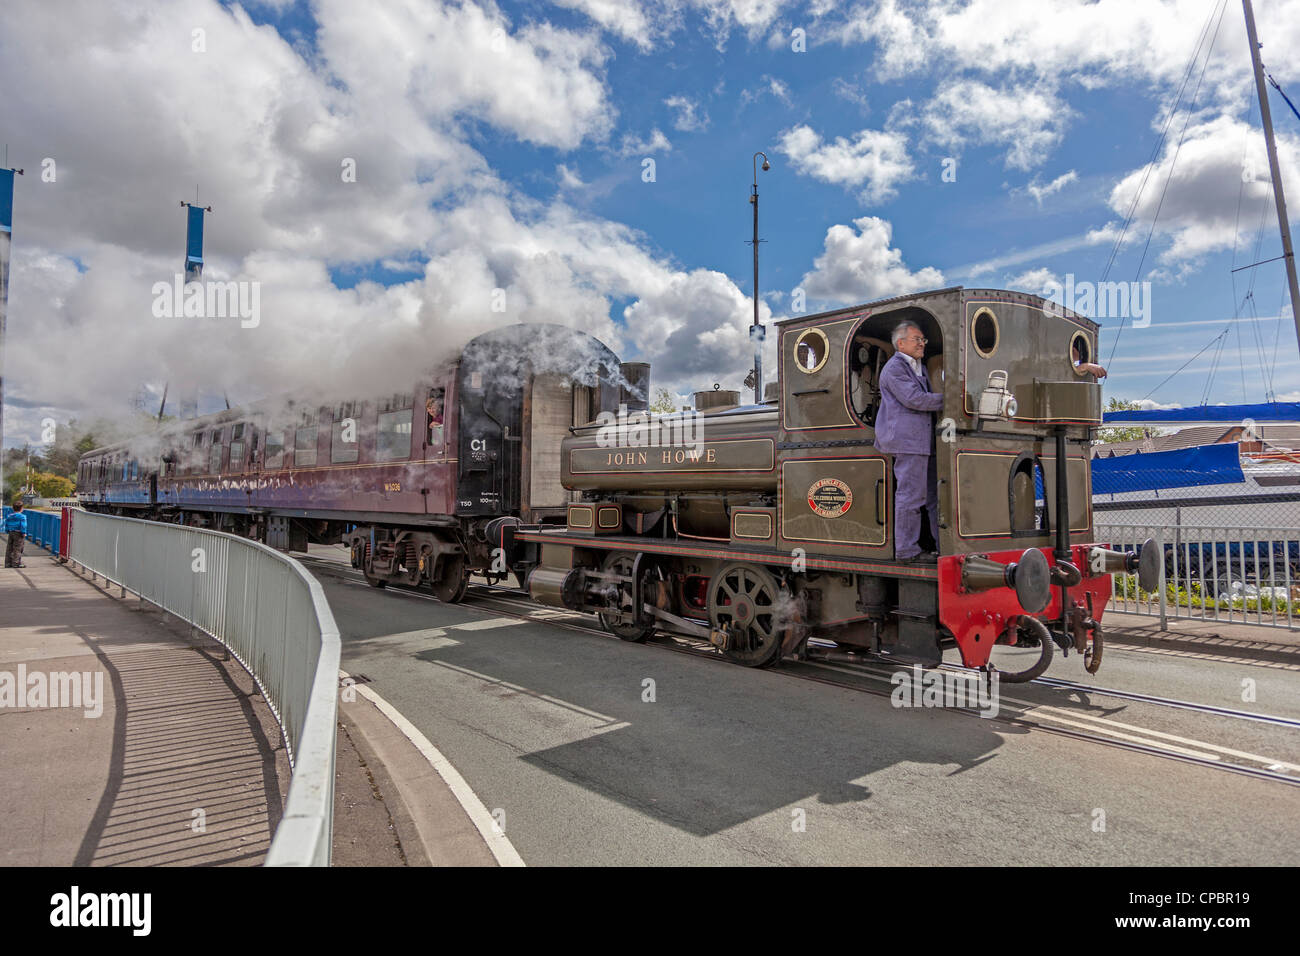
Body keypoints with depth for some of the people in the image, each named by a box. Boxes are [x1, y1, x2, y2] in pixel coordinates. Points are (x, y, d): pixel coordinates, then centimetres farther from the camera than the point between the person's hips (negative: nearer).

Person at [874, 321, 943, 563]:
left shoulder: (920, 368, 25)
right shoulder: (894, 368, -7)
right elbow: (915, 399, -17)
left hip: (923, 441, 10)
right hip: (907, 439, -10)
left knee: (935, 494, 11)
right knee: (911, 494, -8)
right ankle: (907, 550, -2)